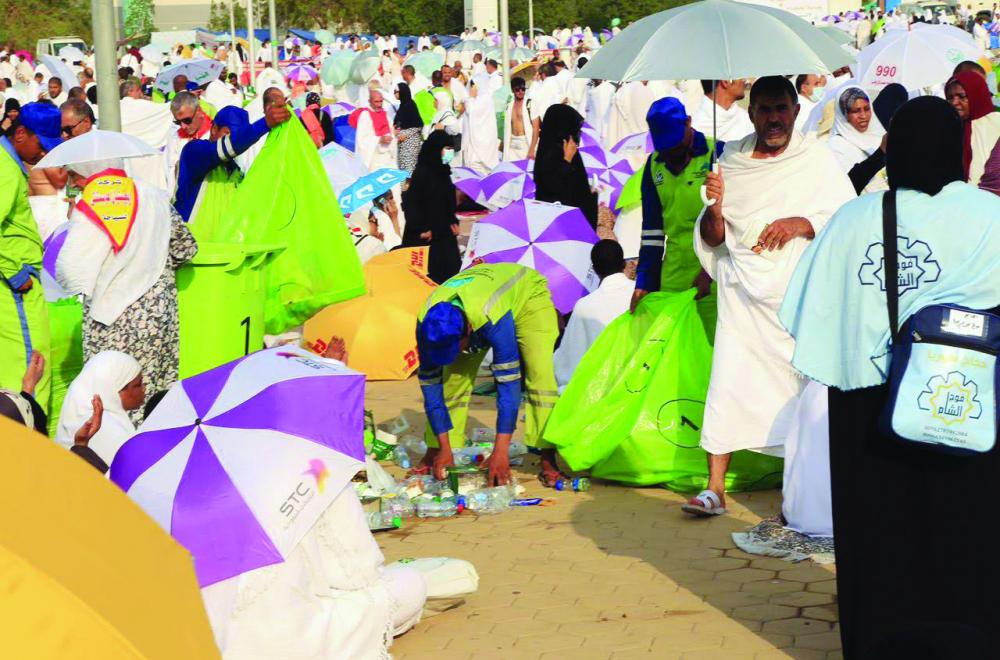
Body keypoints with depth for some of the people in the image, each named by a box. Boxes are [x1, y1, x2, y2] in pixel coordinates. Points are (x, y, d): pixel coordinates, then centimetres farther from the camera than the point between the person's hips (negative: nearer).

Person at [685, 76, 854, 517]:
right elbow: (711, 238, 9)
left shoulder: (819, 161, 2)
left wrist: (803, 224, -16)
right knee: (728, 380, -5)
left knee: (803, 387, -2)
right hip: (742, 293, 2)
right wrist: (715, 207, -13)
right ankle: (714, 488, 0)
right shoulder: (731, 160, 8)